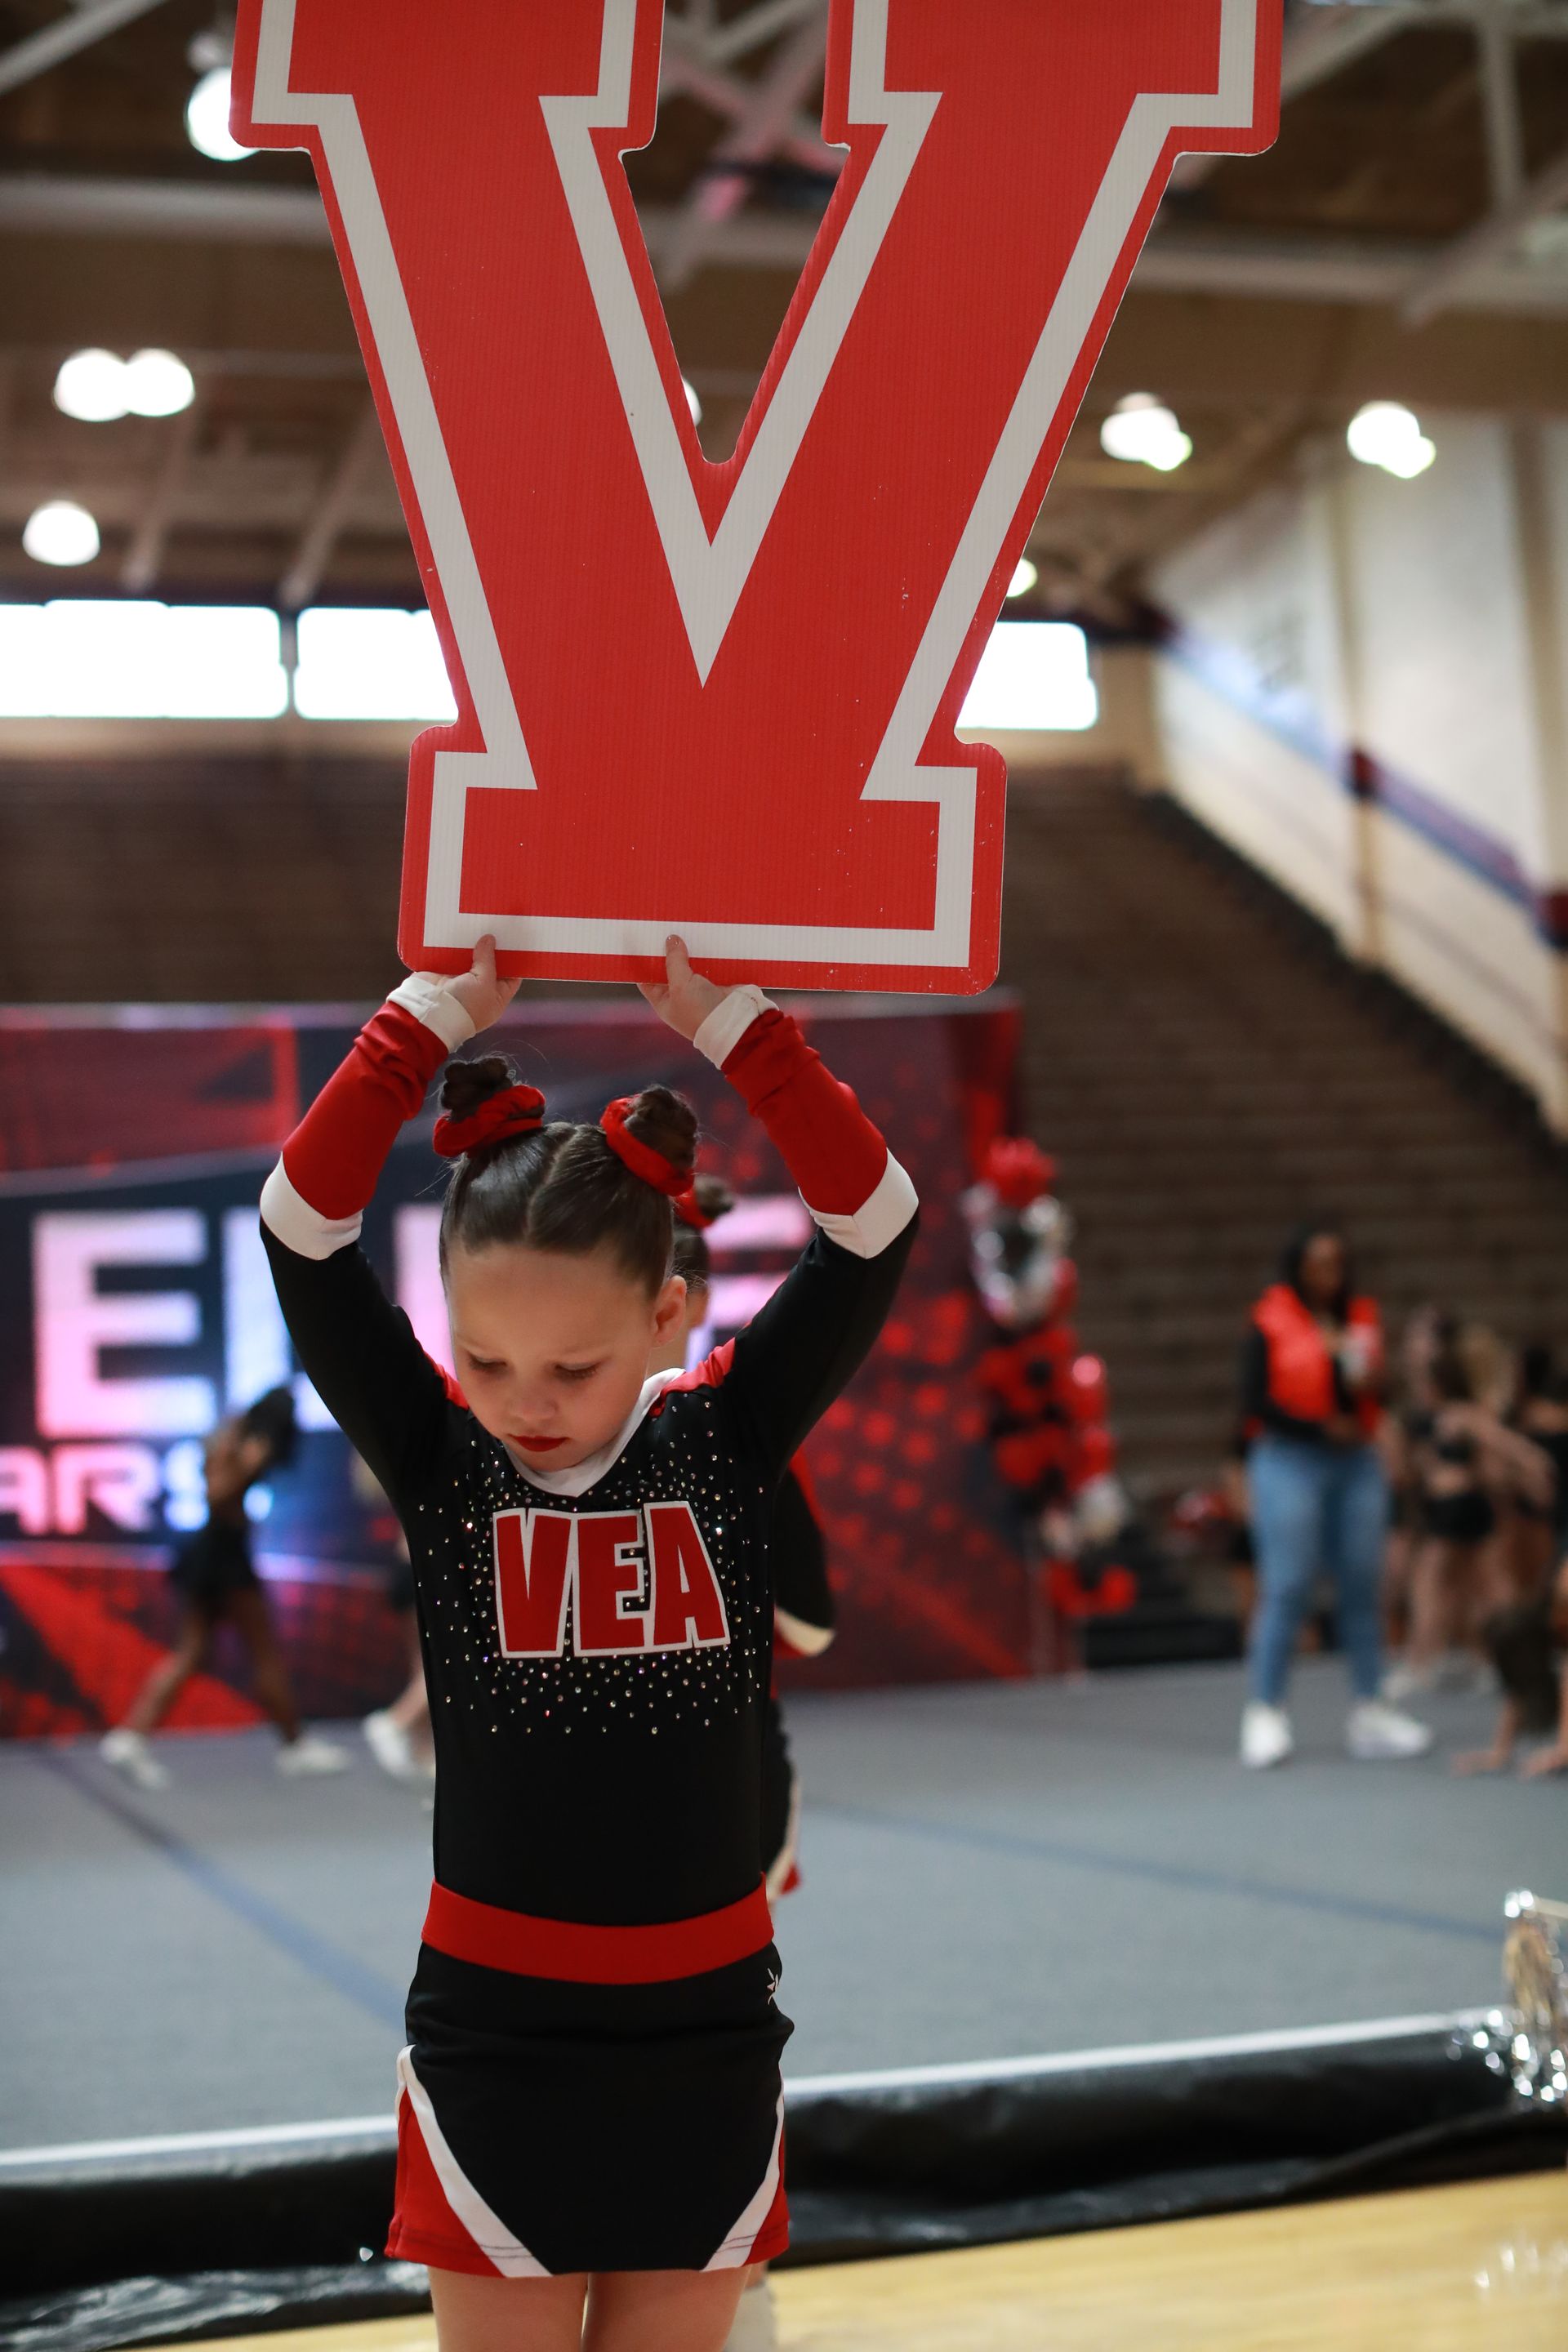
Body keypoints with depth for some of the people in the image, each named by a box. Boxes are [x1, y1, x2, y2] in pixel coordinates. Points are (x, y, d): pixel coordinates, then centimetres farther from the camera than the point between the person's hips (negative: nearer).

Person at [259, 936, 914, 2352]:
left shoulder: (728, 1439, -5)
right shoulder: (437, 1456, -6)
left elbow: (876, 1226, -13)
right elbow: (305, 1228, -16)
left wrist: (727, 1019, -17)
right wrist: (436, 1016, -16)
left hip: (705, 2033, 1)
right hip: (492, 2035, -1)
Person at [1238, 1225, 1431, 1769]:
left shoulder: (1362, 1319, 12)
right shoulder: (1271, 1325, -3)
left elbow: (1371, 1398, 18)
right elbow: (1255, 1402, -8)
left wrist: (1368, 1381, -5)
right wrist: (1322, 1430, -13)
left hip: (1357, 1464, 5)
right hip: (1290, 1463, -5)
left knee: (1363, 1586, 5)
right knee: (1285, 1587, -7)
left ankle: (1369, 1711, 11)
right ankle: (1265, 1714, -2)